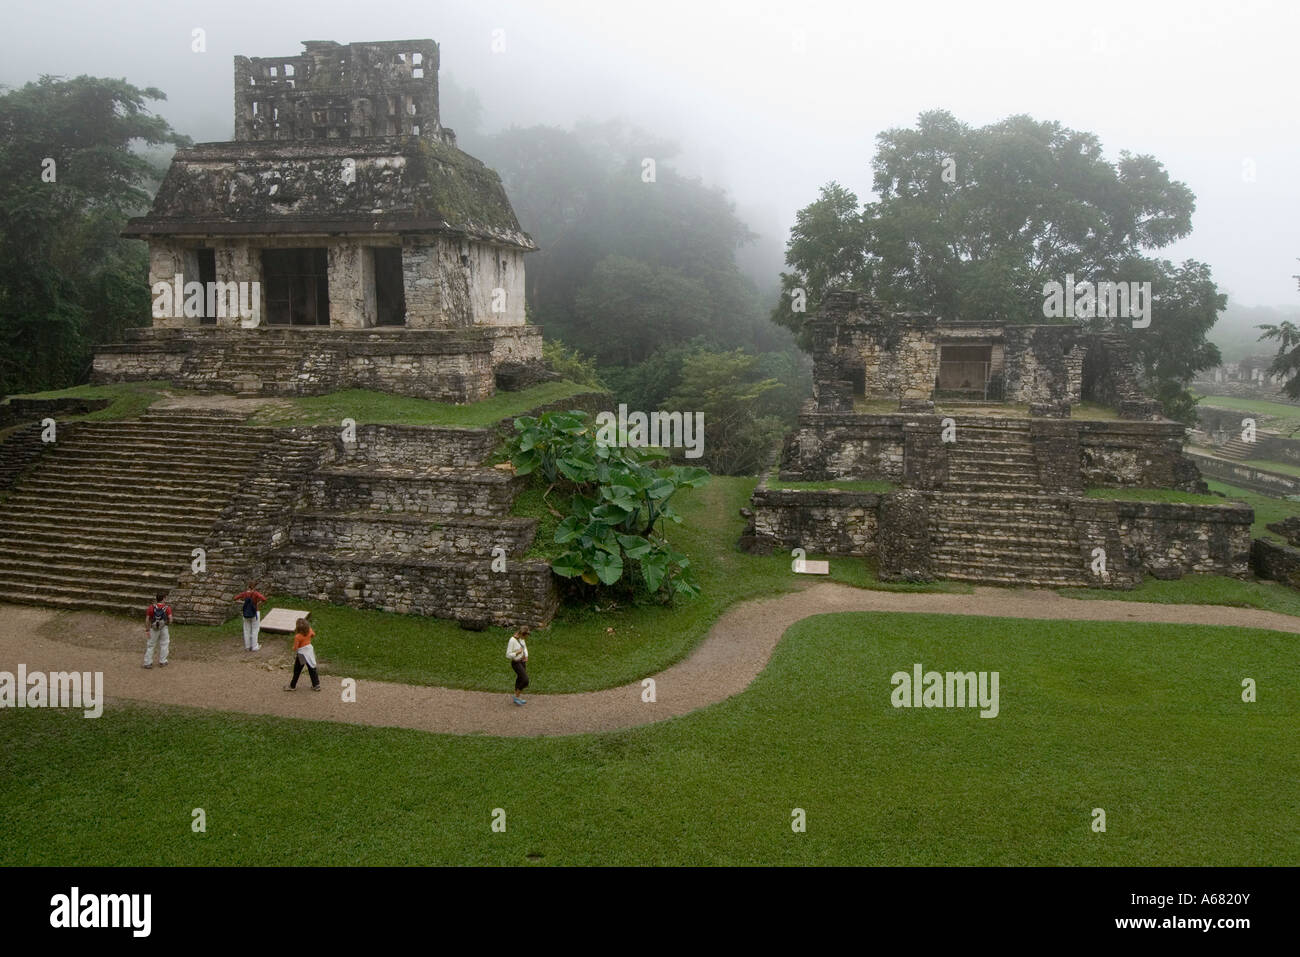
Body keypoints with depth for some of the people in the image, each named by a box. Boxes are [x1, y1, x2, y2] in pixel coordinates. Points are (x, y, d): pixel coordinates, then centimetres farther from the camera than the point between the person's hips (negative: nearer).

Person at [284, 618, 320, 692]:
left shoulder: (297, 637, -28)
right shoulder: (309, 631, -11)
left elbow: (295, 648, -23)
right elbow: (313, 635, 11)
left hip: (302, 654, -5)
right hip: (310, 650, 5)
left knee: (297, 670, 14)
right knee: (312, 669, 16)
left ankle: (292, 686, 29)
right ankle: (316, 685, 22)